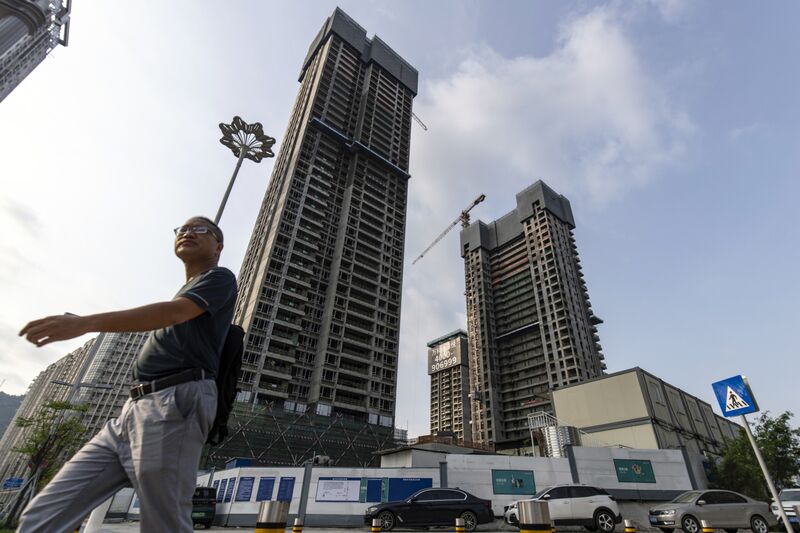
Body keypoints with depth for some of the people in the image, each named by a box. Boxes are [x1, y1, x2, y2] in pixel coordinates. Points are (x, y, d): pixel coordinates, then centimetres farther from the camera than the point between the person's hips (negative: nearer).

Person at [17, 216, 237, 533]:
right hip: (133, 410, 9)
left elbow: (175, 312, -15)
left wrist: (85, 322, -24)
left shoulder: (220, 278, 4)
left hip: (173, 405, -9)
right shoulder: (183, 295, 30)